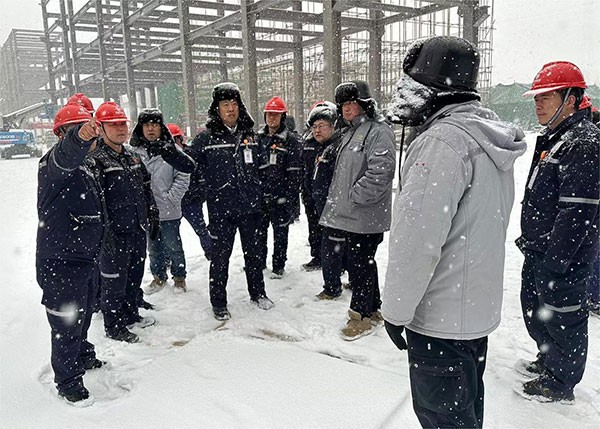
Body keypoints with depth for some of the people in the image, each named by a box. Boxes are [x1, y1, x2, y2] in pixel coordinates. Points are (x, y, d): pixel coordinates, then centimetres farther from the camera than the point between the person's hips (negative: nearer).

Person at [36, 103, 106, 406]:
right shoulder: (55, 162, -15)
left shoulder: (88, 164, 14)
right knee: (67, 323, 3)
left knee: (83, 314, 26)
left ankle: (82, 356, 46)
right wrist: (79, 138, -64)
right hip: (60, 262, -9)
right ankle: (68, 381, 20)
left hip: (86, 258, 9)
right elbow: (67, 156, -43)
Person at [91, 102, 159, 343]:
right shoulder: (95, 159, -12)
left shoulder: (133, 157, 12)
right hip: (115, 234, -8)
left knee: (135, 276, 19)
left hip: (138, 230, 8)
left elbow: (147, 190, 19)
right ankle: (113, 326, 19)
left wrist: (153, 219, 18)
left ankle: (130, 315, 37)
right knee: (114, 280, 4)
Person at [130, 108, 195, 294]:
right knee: (153, 247, 17)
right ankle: (159, 276, 37)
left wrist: (170, 198, -12)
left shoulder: (171, 149, -7)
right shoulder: (135, 151, -2)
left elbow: (183, 176, -6)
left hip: (169, 211, -2)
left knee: (173, 246, 10)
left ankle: (179, 277, 30)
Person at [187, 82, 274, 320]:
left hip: (250, 207, 4)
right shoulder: (205, 138, -7)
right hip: (221, 209, -3)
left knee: (252, 252, 17)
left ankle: (258, 293, 33)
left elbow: (262, 166, 15)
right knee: (220, 257, 5)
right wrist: (209, 185, -6)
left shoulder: (250, 135, 5)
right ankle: (218, 303, 20)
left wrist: (257, 190, 12)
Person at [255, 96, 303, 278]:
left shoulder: (290, 140, -7)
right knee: (259, 230, 14)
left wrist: (289, 197, -14)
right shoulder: (258, 137, 9)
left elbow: (295, 172, -10)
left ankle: (278, 265, 20)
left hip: (279, 196, -5)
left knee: (280, 232, 6)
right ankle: (259, 262, 30)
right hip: (259, 194, 5)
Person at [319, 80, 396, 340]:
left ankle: (361, 316, 14)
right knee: (363, 263, 18)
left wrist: (353, 197, -18)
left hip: (365, 217, -9)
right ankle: (373, 308, 33)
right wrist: (338, 202, 16)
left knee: (360, 265, 0)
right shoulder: (350, 133, 17)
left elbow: (379, 173, -24)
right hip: (349, 215, 9)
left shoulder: (378, 131, -13)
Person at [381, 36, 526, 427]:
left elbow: (416, 237, -25)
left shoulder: (442, 141, -23)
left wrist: (396, 309, -14)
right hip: (479, 307, 10)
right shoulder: (492, 139, 9)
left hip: (440, 319, -9)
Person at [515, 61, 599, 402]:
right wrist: (529, 238, 20)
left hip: (564, 257, -10)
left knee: (561, 317, 6)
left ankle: (561, 382, 24)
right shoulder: (553, 137, 12)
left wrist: (554, 260, -24)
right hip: (540, 250, 10)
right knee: (535, 308, 22)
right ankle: (548, 361, 43)